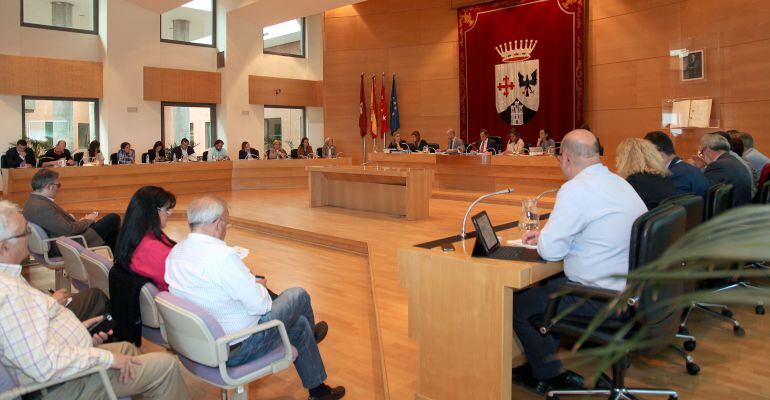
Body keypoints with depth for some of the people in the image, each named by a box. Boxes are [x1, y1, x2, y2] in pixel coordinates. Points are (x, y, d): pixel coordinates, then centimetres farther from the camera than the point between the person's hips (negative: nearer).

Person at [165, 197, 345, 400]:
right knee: (299, 295, 10)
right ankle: (312, 332, 42)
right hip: (237, 349, -9)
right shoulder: (223, 256, -32)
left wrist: (252, 283, 7)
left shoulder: (175, 252, -3)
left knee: (300, 324, 24)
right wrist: (259, 287, -2)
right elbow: (260, 305, -25)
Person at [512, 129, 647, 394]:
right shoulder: (619, 183, 10)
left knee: (519, 305, 4)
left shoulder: (576, 190, -20)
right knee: (547, 286, 24)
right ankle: (543, 364, 31)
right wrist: (546, 234, 20)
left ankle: (551, 375, 24)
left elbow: (550, 251, -18)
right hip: (631, 288, 10)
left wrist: (542, 239, 4)